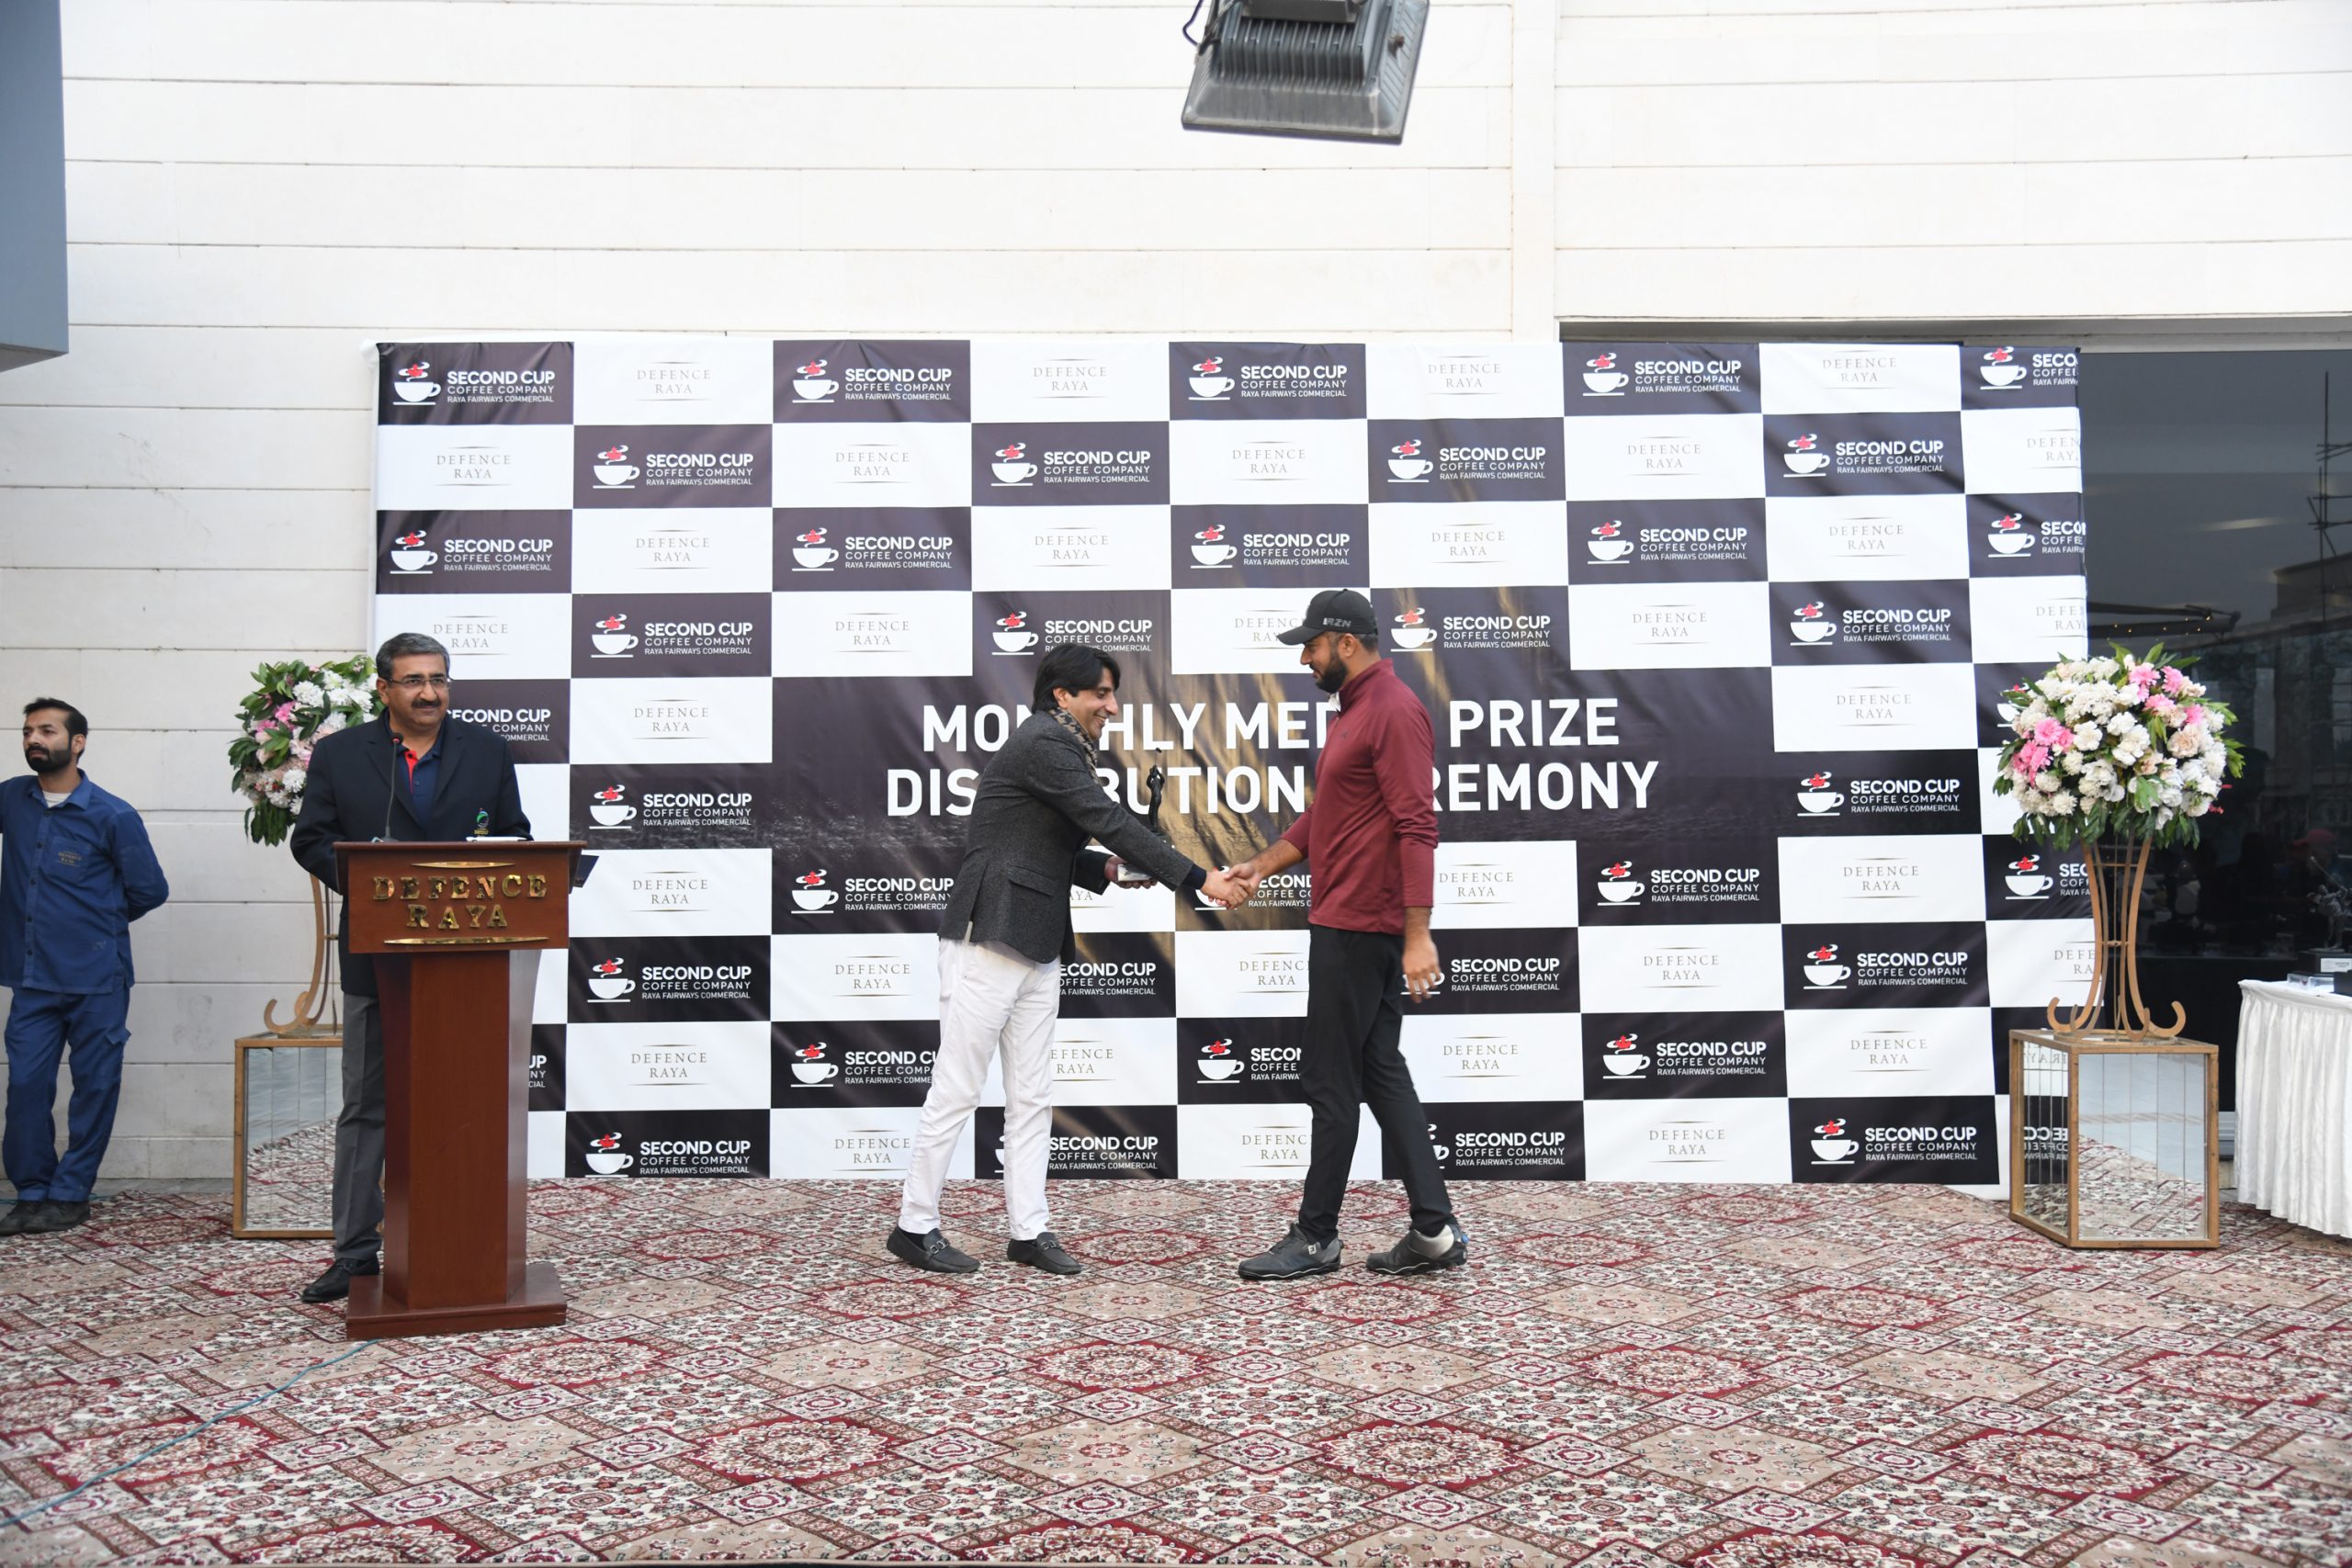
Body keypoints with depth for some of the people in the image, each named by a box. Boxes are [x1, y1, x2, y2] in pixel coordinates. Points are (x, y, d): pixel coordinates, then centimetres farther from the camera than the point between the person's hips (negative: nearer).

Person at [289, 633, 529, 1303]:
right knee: (366, 1107, 5)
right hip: (377, 953, 0)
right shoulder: (339, 755, 3)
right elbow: (310, 839, 2)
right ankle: (356, 1251, 12)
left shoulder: (488, 751, 6)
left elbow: (515, 837, 8)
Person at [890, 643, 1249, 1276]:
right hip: (988, 939, -10)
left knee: (1032, 1098, 10)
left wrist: (1106, 868, 5)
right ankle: (914, 1226, 8)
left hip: (1035, 949, 10)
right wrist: (1198, 879, -17)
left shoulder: (1059, 748, 19)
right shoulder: (1043, 743, -12)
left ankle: (1028, 1230, 15)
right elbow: (1111, 821, -18)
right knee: (956, 1090, -2)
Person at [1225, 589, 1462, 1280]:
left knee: (1331, 1082, -1)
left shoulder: (1394, 711, -15)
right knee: (1381, 1074, 10)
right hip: (1344, 922, 10)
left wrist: (1418, 935, -25)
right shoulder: (1354, 710, 18)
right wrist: (1262, 864, 12)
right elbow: (1322, 815, 23)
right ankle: (1435, 1229, 14)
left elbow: (1416, 828, -21)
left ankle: (1316, 1237, 9)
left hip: (1360, 929, -10)